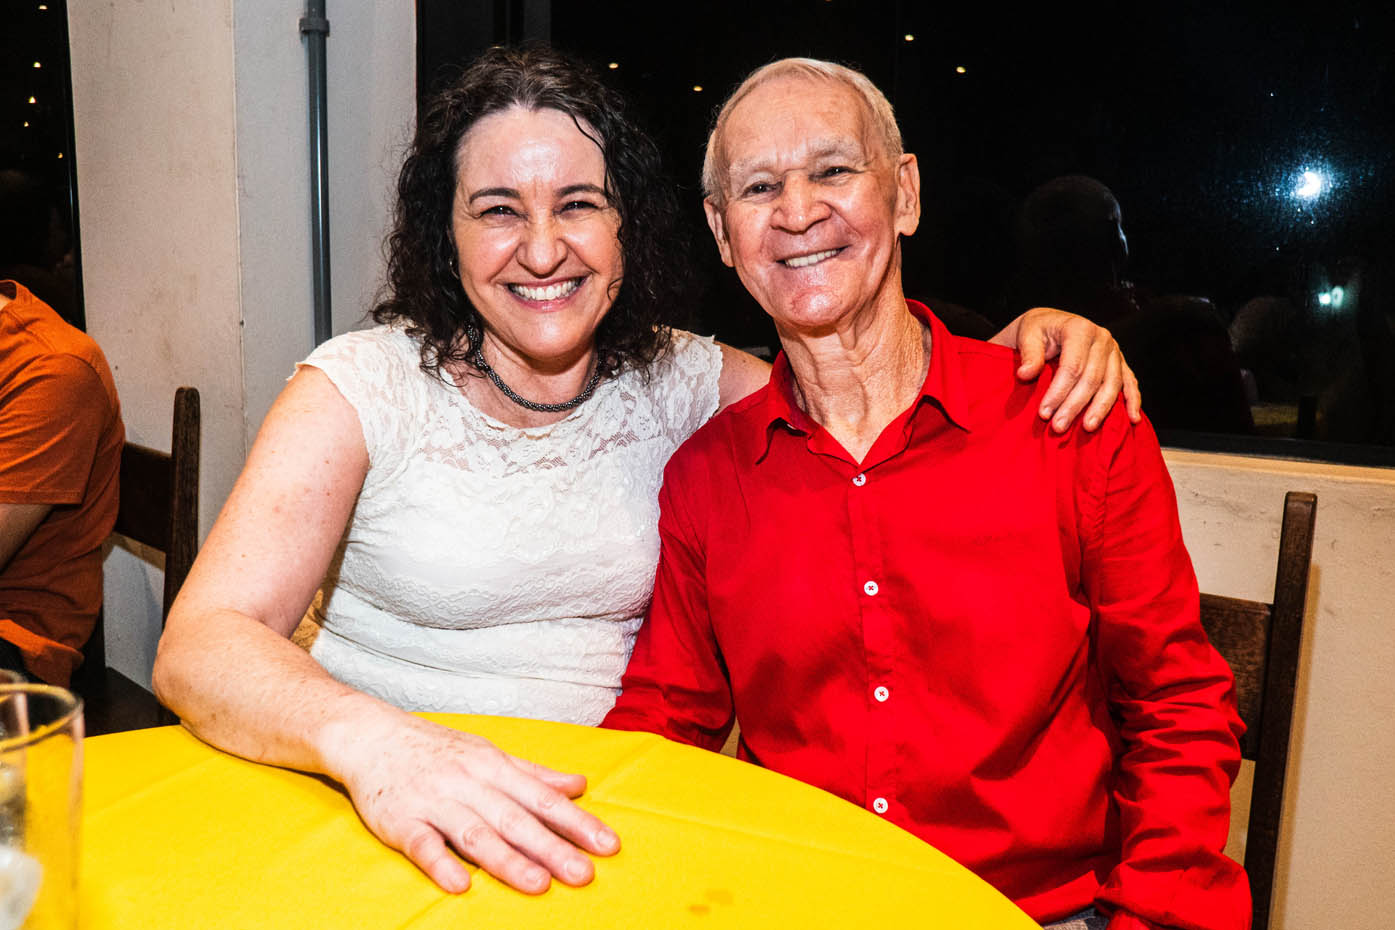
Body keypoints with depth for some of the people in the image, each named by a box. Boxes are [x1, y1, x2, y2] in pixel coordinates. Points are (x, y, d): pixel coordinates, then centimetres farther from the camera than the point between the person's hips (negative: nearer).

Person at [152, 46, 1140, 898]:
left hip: (584, 834, 1)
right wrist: (370, 741, -35)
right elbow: (201, 644, -16)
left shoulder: (680, 385, 0)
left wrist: (1034, 336, -15)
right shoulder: (363, 388, -9)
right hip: (377, 822, 0)